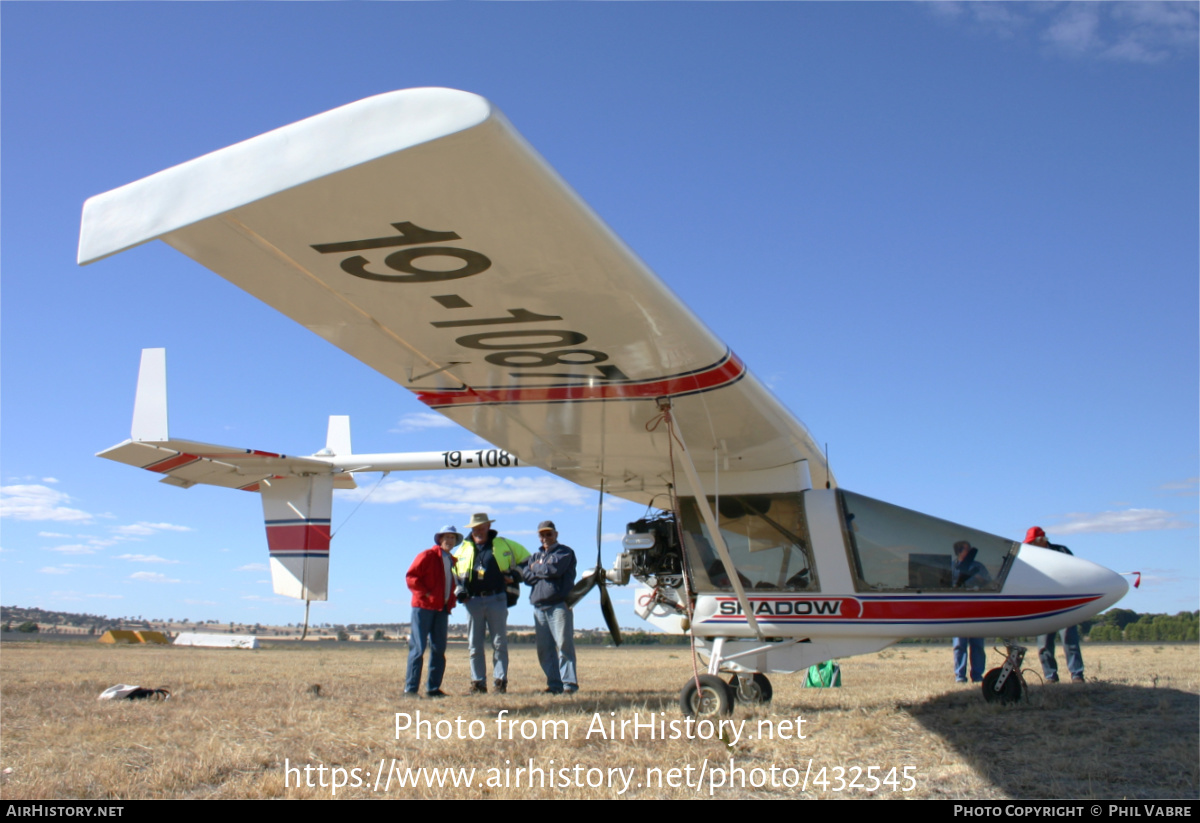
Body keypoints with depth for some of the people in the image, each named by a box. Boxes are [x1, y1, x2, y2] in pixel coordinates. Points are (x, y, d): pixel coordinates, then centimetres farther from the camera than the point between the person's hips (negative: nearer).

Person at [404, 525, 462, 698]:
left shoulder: (452, 561, 18)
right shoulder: (428, 556, -4)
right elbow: (411, 577, -10)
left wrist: (450, 603, 12)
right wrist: (425, 593, -16)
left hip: (442, 609, 7)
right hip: (424, 607, -7)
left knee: (439, 649, 7)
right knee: (418, 648, -7)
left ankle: (433, 688, 12)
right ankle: (410, 688, -4)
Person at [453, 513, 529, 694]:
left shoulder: (504, 545, 6)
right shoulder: (463, 549, 12)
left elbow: (526, 559, 14)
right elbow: (451, 571, 21)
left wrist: (515, 575, 0)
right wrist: (459, 591, 5)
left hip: (496, 599, -2)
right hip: (473, 601, 2)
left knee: (500, 643, -1)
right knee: (475, 645, 3)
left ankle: (500, 681, 2)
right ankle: (478, 682, 8)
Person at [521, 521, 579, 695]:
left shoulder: (565, 552, 5)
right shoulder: (536, 555, 24)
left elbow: (554, 569, -13)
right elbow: (526, 576, 8)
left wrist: (537, 568, 4)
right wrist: (545, 571, -6)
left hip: (559, 604, -6)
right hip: (539, 606, 6)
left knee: (564, 644, -11)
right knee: (544, 649, 2)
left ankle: (569, 682, -9)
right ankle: (554, 684, 5)